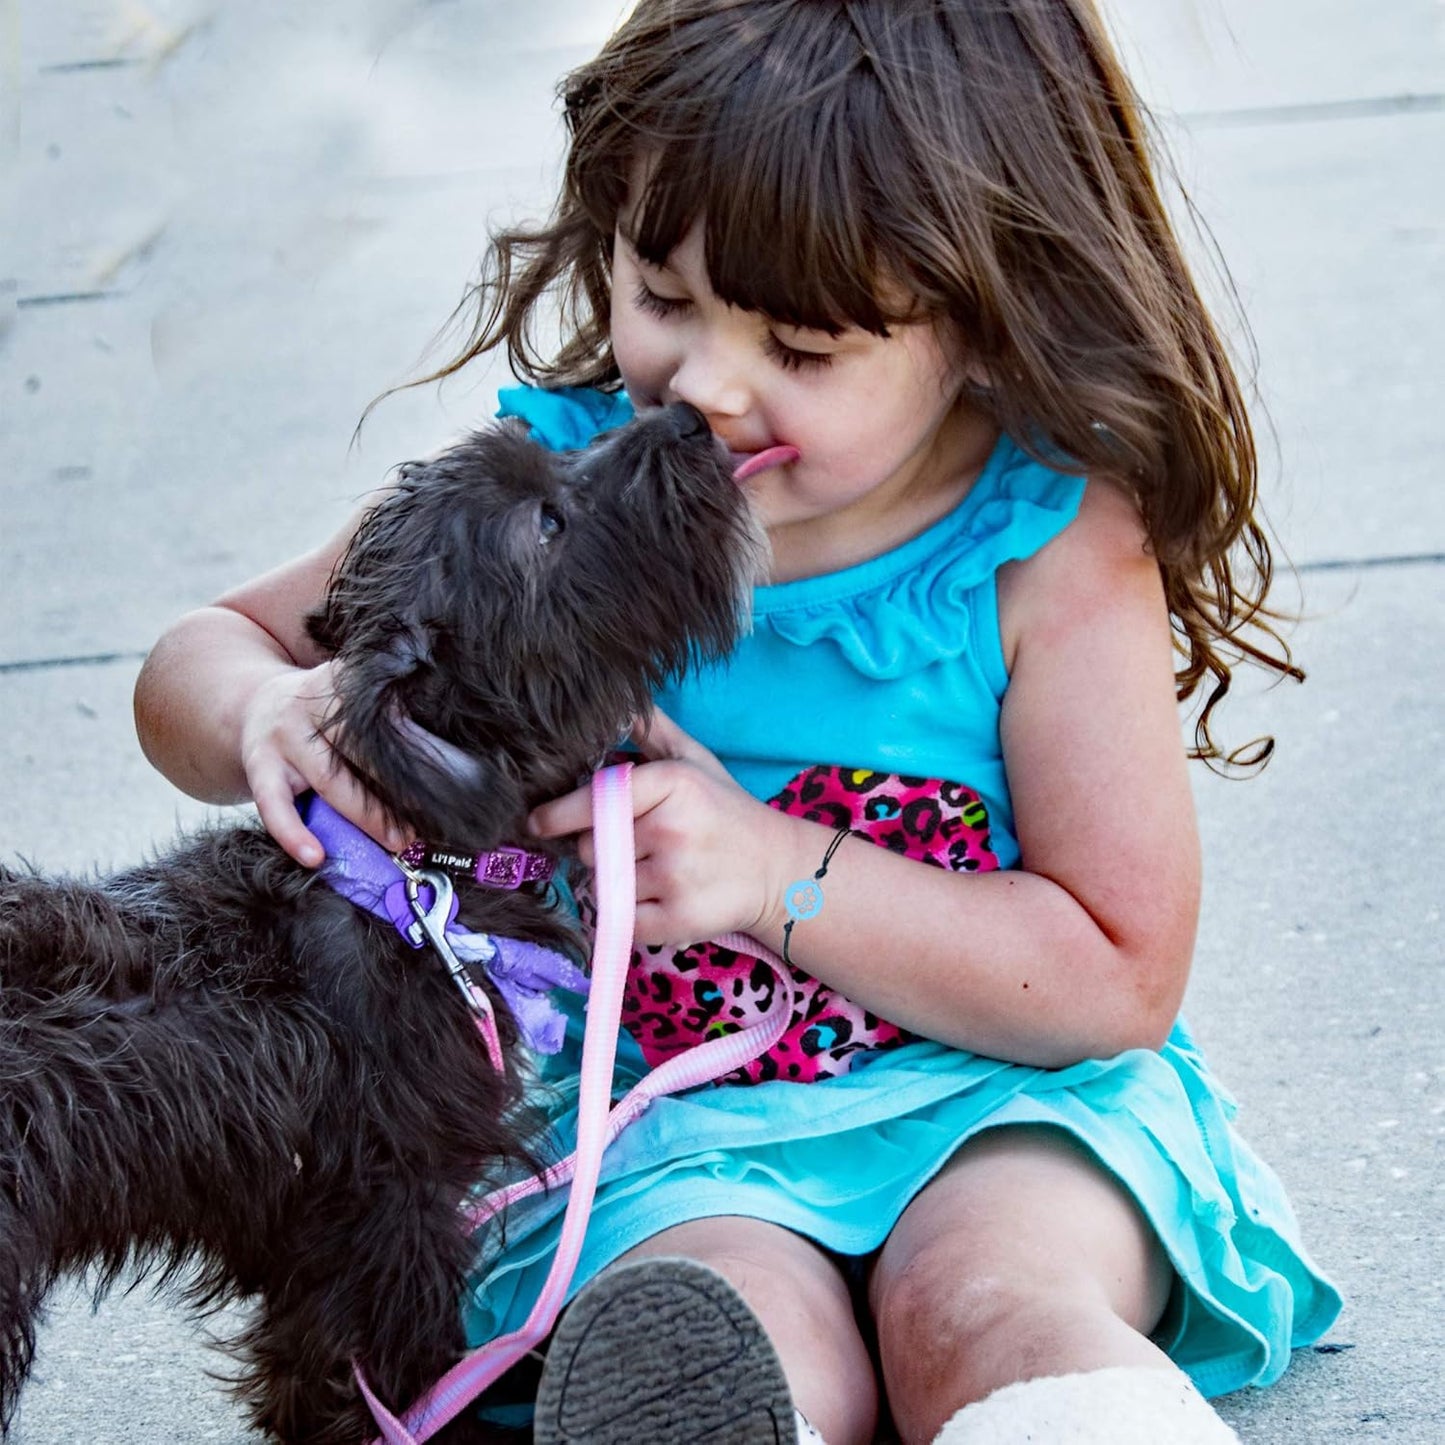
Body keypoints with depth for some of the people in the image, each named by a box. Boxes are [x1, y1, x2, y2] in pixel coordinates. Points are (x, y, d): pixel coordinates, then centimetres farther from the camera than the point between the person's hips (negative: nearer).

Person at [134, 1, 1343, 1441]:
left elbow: (1120, 978, -9)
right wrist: (270, 712, -20)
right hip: (661, 1129, 2)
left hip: (1000, 1094, -1)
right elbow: (198, 655, 8)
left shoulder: (1053, 547, -11)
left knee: (989, 1310, -35)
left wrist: (779, 872, -20)